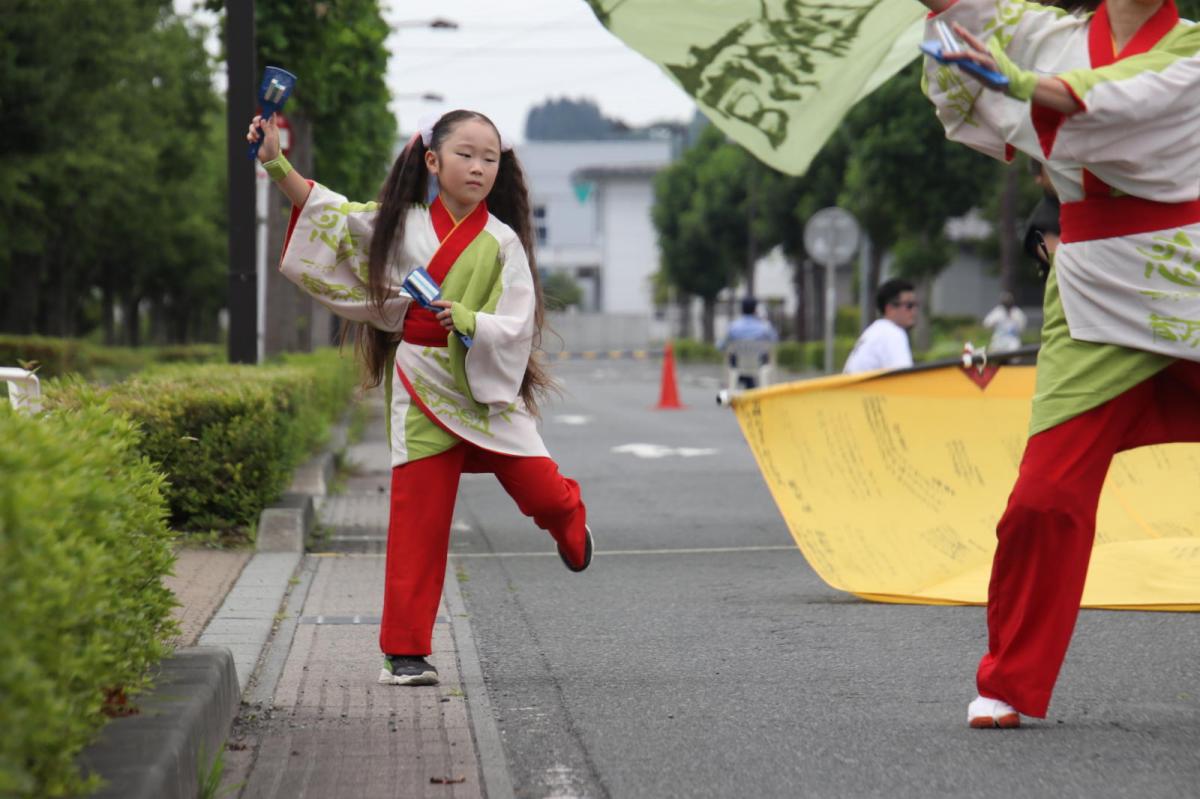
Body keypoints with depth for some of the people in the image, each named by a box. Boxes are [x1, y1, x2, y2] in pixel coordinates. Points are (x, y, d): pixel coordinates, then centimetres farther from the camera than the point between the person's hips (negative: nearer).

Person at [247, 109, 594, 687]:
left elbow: (517, 327, -7)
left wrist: (467, 320, -26)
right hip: (421, 387, 0)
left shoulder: (502, 242, -2)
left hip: (490, 387, 0)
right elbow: (328, 214, 5)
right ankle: (403, 651, 5)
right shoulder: (403, 224, 1)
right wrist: (277, 164, -4)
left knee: (539, 490, -3)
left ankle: (568, 518, 39)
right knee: (418, 518, -2)